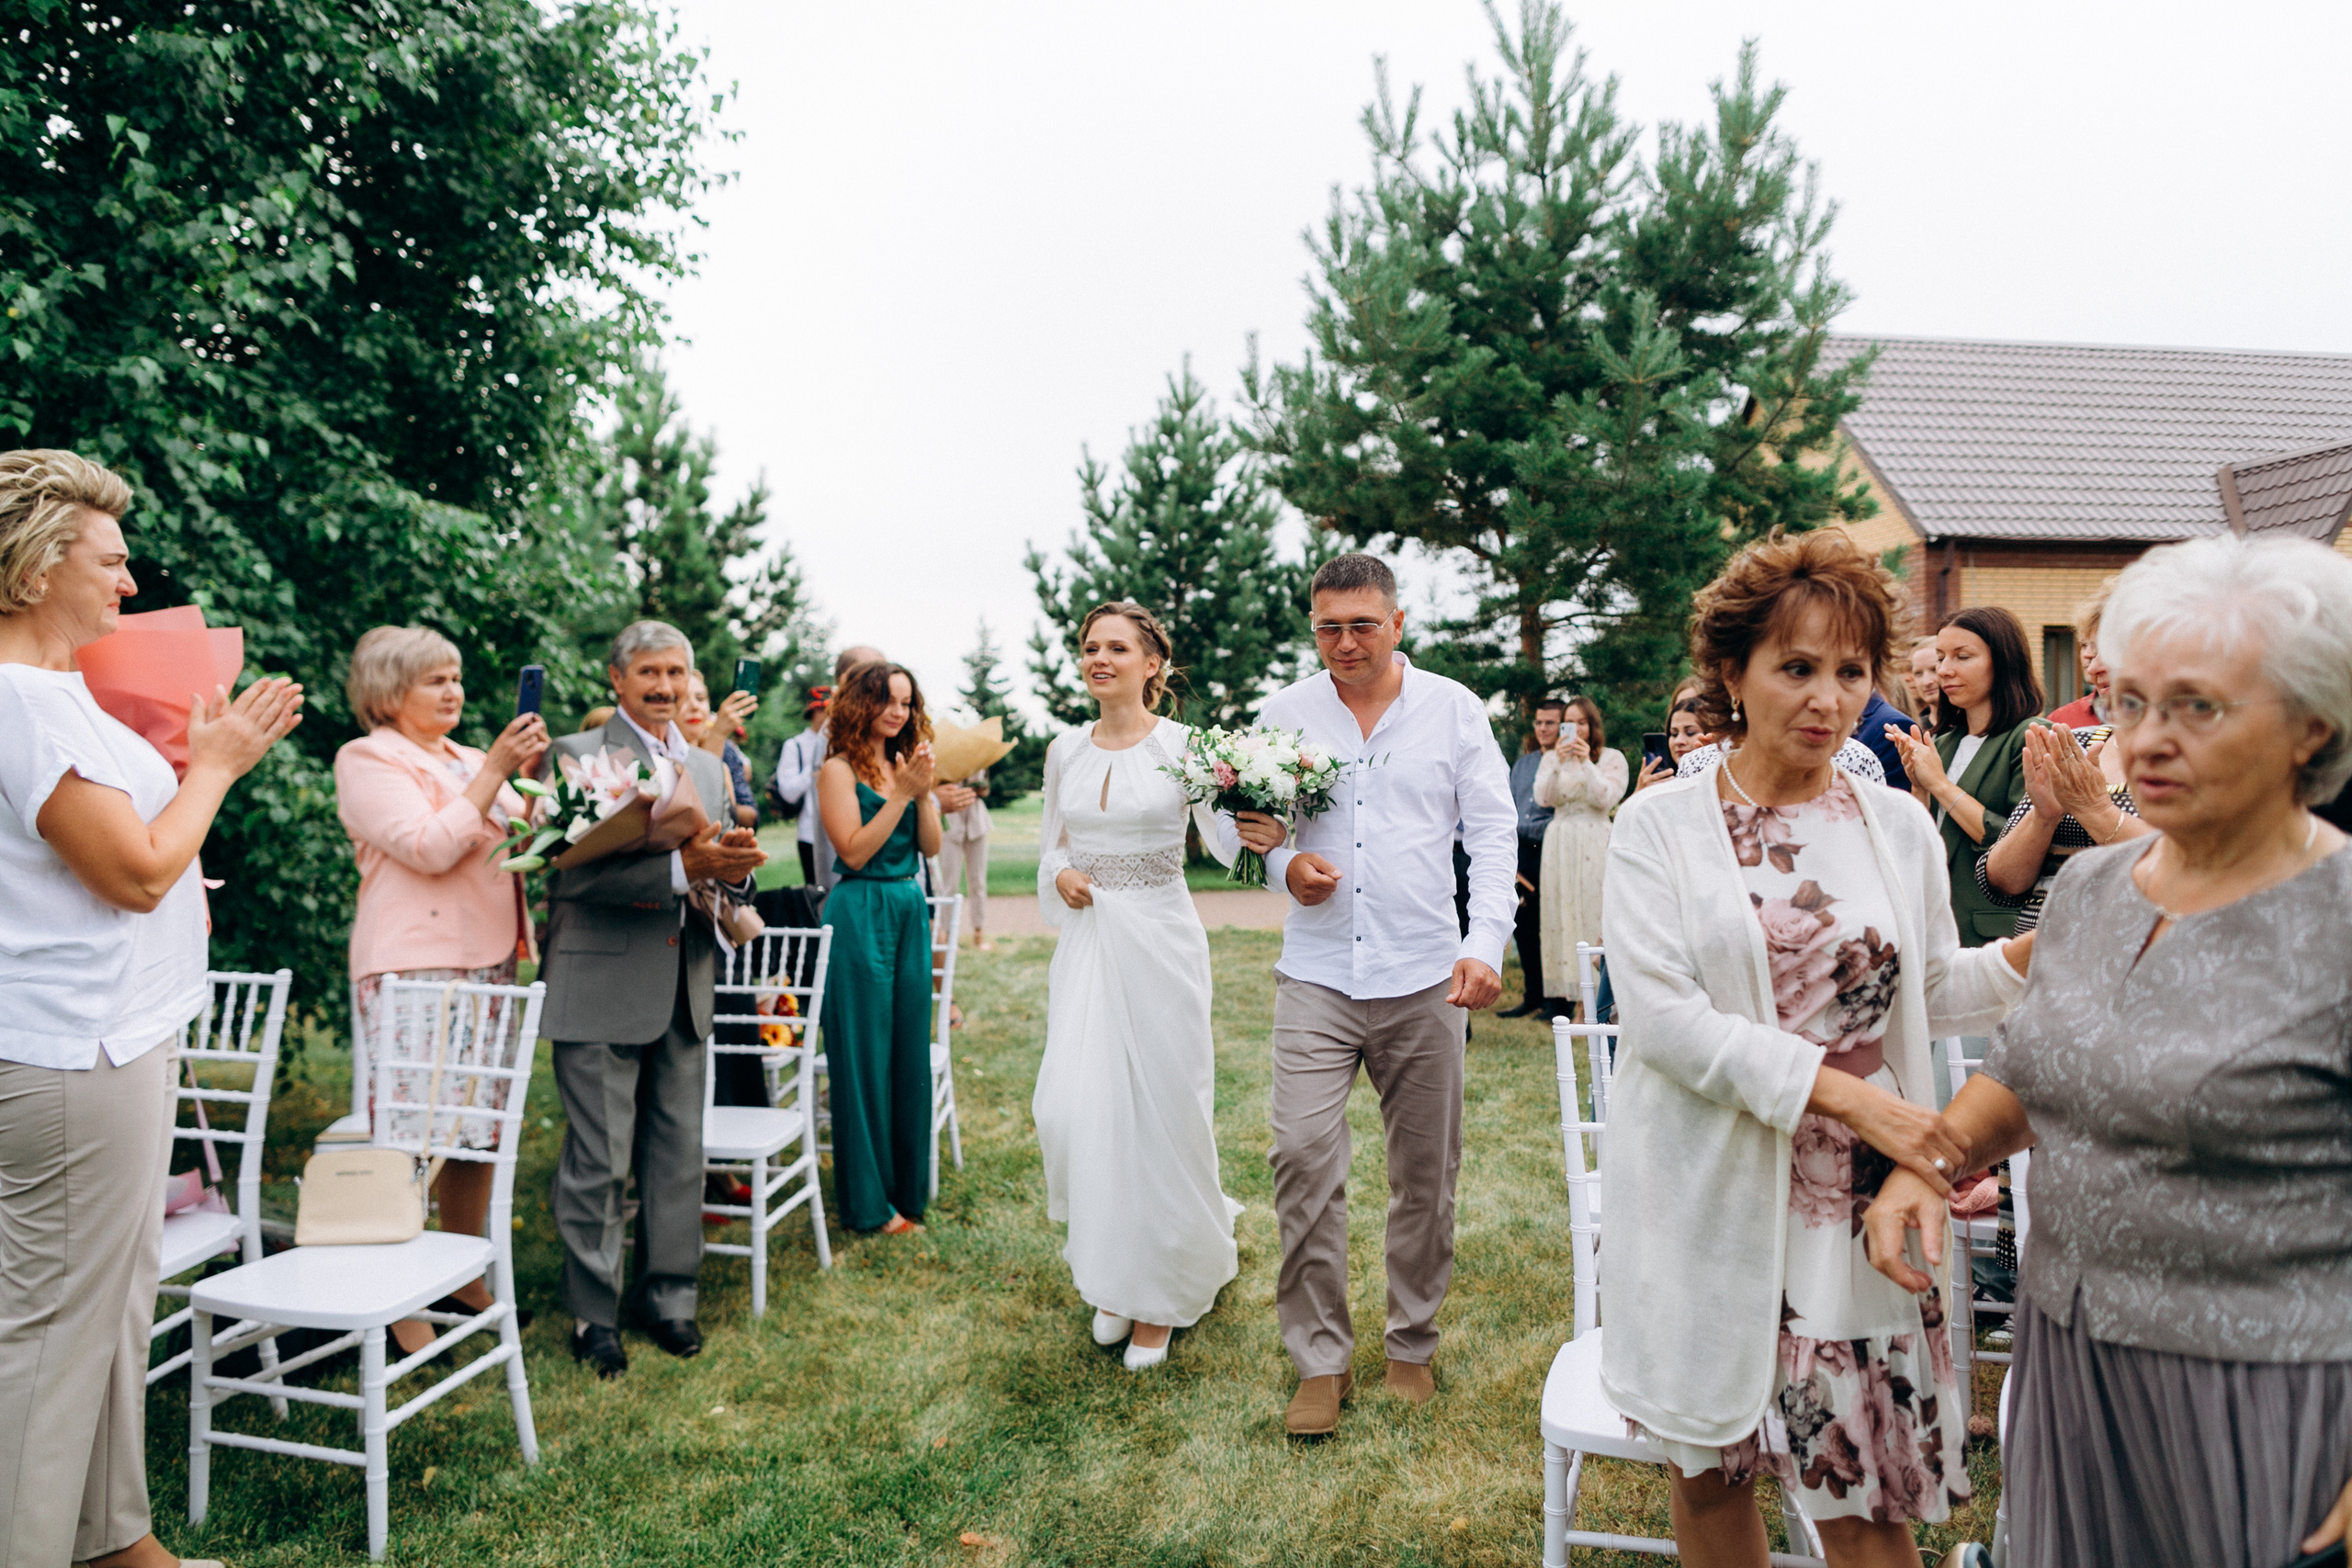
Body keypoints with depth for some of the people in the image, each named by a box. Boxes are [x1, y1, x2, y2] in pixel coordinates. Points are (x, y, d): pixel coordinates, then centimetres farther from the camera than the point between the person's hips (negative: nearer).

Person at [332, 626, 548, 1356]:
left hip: (489, 961, 7)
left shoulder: (470, 761, 20)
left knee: (479, 1130, 10)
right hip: (413, 965, -7)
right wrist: (494, 771, -15)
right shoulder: (368, 760, -2)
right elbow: (429, 848, -15)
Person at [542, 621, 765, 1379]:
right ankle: (593, 1313, 17)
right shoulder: (577, 756, -5)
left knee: (679, 1152, 12)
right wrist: (681, 867, -27)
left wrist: (735, 866, -12)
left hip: (684, 985, 6)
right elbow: (576, 870, -17)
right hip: (601, 987, -6)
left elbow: (721, 867, 12)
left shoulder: (709, 767, 15)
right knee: (598, 1160, 2)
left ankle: (667, 1295, 26)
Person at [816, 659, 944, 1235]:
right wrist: (902, 794, -17)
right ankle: (867, 1201, 12)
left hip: (911, 912, 7)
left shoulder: (905, 764, 11)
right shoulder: (840, 770, -8)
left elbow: (931, 847, 7)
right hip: (860, 916, -7)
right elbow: (853, 851, -15)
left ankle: (907, 1186, 24)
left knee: (910, 1051, 11)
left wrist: (924, 791, -8)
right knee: (864, 1054, 1)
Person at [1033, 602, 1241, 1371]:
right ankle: (1112, 1272, 23)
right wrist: (1059, 875, -4)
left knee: (1156, 1111, 2)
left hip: (1158, 940, -4)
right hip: (1086, 941, 4)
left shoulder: (1184, 746, -5)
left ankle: (1160, 1291, 22)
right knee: (1072, 1110, -2)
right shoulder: (1065, 750, 8)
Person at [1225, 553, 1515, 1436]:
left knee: (1426, 1171, 8)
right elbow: (1232, 820, 13)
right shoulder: (1283, 715, 6)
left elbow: (1494, 833, 1)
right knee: (1303, 1155, -8)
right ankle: (1320, 1360, 7)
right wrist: (1279, 863, -9)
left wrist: (1485, 946, -13)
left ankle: (1412, 1346, 27)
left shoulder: (1454, 710, 3)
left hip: (1424, 978, 0)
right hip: (1316, 975, 0)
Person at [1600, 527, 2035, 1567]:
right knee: (1708, 1465, 14)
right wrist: (1846, 1095, -20)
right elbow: (1661, 1014, -15)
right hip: (1714, 1201, -1)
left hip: (1865, 1206, 2)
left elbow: (1935, 993, 14)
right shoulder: (1659, 826, -5)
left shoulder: (1900, 828, 6)